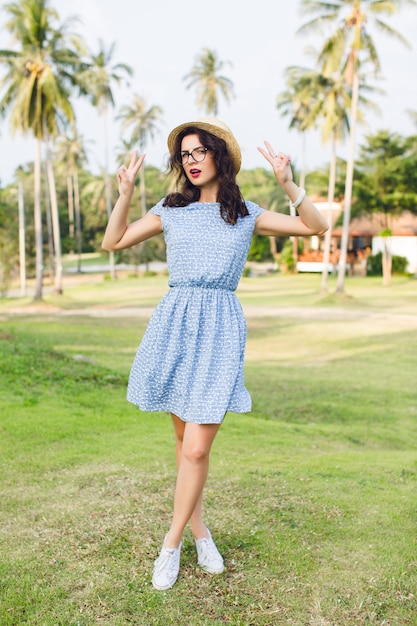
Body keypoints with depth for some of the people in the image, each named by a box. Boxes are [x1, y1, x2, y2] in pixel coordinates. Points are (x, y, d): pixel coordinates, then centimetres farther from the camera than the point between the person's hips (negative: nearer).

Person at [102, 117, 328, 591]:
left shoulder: (246, 214, 8)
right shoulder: (170, 210, 10)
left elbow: (316, 227, 4)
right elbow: (112, 243, 12)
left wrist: (287, 183, -8)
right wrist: (125, 192, 1)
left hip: (220, 328, -2)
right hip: (175, 322, 2)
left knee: (197, 449, -8)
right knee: (184, 439, 10)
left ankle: (171, 544, 11)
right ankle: (199, 530, 29)